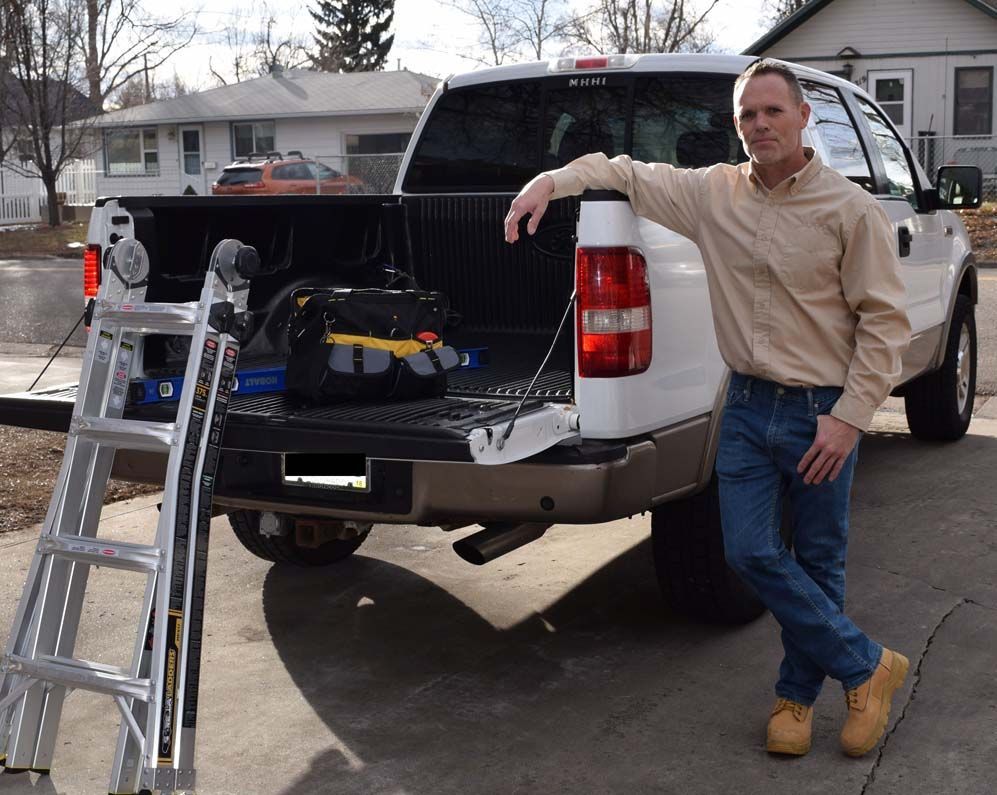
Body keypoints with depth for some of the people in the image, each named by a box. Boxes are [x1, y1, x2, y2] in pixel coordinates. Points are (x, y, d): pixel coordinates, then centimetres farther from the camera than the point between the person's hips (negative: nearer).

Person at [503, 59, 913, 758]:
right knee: (750, 552, 0)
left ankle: (798, 694, 27)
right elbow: (627, 172, 11)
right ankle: (868, 666, 16)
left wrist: (849, 418, -14)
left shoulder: (850, 209, -8)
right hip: (747, 406, 4)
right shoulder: (714, 194, 3)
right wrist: (553, 180, -7)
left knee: (817, 563, 7)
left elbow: (885, 321, -8)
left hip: (822, 414, -4)